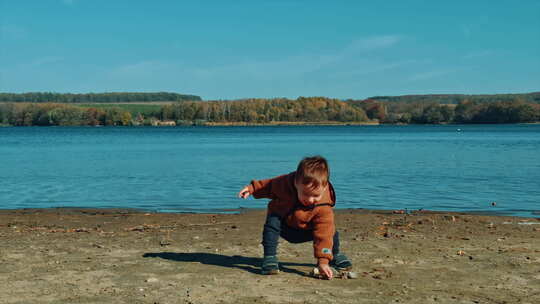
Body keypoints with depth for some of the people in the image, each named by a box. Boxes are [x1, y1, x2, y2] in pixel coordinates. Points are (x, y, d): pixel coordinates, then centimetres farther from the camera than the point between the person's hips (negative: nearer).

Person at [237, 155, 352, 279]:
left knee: (331, 231, -18)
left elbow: (323, 235, -37)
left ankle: (335, 255, 15)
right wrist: (252, 188, -8)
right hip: (282, 221, 0)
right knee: (272, 222, -33)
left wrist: (323, 262, -44)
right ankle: (269, 257, -21)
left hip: (305, 231, 0)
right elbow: (270, 185, -8)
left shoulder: (324, 208, -35)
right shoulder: (285, 183, -32)